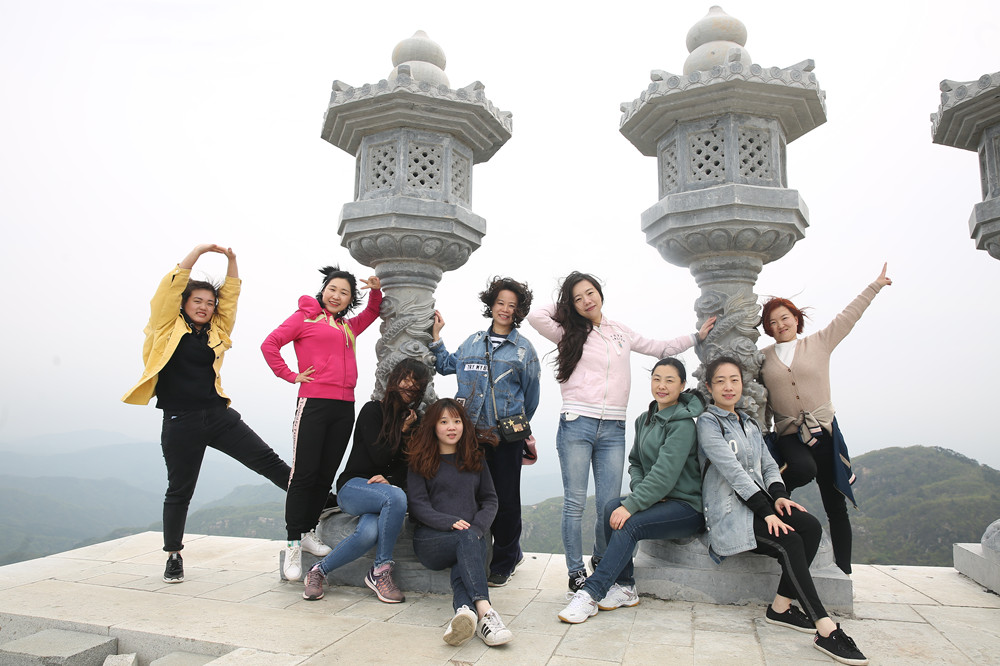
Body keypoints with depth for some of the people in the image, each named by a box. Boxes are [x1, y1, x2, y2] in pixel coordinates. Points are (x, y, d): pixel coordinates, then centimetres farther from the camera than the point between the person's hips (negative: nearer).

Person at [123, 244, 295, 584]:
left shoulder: (217, 332, 13)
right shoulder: (167, 326, 5)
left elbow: (231, 297, 12)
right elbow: (171, 287, -1)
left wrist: (231, 260, 4)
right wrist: (200, 250, 0)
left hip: (219, 415, 3)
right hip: (180, 422, -2)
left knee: (267, 460, -5)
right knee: (179, 491, 9)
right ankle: (173, 555, 27)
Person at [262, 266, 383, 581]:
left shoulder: (348, 326, 19)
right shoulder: (305, 316, 4)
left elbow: (372, 312, 35)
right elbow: (270, 344, -4)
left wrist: (376, 291, 17)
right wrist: (291, 375, -6)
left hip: (344, 408, 6)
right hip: (314, 403, -6)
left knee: (326, 475, 10)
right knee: (304, 474, -5)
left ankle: (307, 532, 23)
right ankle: (293, 545, 4)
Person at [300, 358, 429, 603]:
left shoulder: (413, 421, 12)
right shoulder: (373, 410, -3)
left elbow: (406, 465, 7)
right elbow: (378, 456, -11)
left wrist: (390, 480, -12)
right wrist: (403, 431, -4)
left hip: (383, 490, 4)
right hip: (353, 486, -3)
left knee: (370, 532, -32)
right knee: (396, 497, -37)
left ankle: (319, 571, -8)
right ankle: (380, 571, -20)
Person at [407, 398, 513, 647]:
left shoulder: (475, 459, 19)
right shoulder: (421, 461, 10)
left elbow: (490, 499, 15)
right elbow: (418, 505, -1)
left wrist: (478, 526, -7)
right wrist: (450, 523, -18)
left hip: (475, 535, 3)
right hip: (431, 538, -2)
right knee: (468, 540, -36)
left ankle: (464, 609, -62)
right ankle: (484, 611, -55)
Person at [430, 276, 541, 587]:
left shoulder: (524, 348, 4)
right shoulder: (473, 342, 13)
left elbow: (531, 396, 8)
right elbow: (447, 366, 24)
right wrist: (436, 336, 18)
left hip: (507, 436, -3)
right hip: (472, 432, 3)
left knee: (506, 499, 1)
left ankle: (504, 561, 19)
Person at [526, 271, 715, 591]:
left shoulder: (621, 332, 17)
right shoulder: (570, 333, 6)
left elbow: (659, 348, 28)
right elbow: (536, 316, -10)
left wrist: (696, 336, 29)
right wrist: (564, 307, 6)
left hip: (613, 430, 3)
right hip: (577, 426, -3)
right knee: (574, 503, -1)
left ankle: (602, 562, 27)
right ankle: (576, 572, 11)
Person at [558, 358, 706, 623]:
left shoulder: (683, 423, -14)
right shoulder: (645, 420, 11)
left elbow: (665, 473, -23)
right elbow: (635, 463, 14)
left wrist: (631, 505, -28)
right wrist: (639, 491, -7)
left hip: (687, 506, -7)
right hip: (656, 500, 7)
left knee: (629, 524, -28)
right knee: (612, 507, -21)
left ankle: (591, 593, -24)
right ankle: (625, 587, -10)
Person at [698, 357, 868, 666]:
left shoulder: (750, 424, 21)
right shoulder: (708, 423, -5)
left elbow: (768, 465, 15)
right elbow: (732, 470, -15)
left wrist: (778, 496, -7)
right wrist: (765, 511, -21)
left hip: (759, 504, 7)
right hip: (729, 512, -7)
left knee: (811, 526, -18)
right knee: (789, 543, -27)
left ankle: (781, 607, -10)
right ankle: (826, 630, -23)